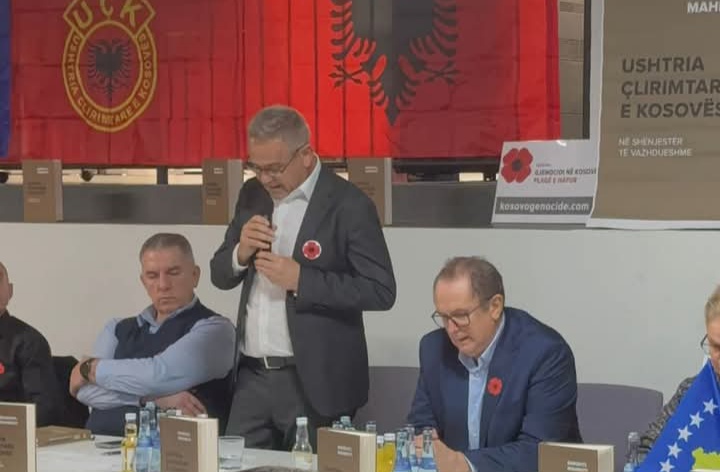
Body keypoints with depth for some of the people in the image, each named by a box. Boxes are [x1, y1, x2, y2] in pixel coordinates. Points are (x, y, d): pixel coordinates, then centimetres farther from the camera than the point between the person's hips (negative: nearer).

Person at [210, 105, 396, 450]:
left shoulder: (348, 205, -10)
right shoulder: (252, 195, 9)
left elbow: (381, 291, -14)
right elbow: (221, 276, 13)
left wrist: (301, 280, -21)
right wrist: (241, 251, -9)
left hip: (314, 383, -5)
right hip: (252, 376, 5)